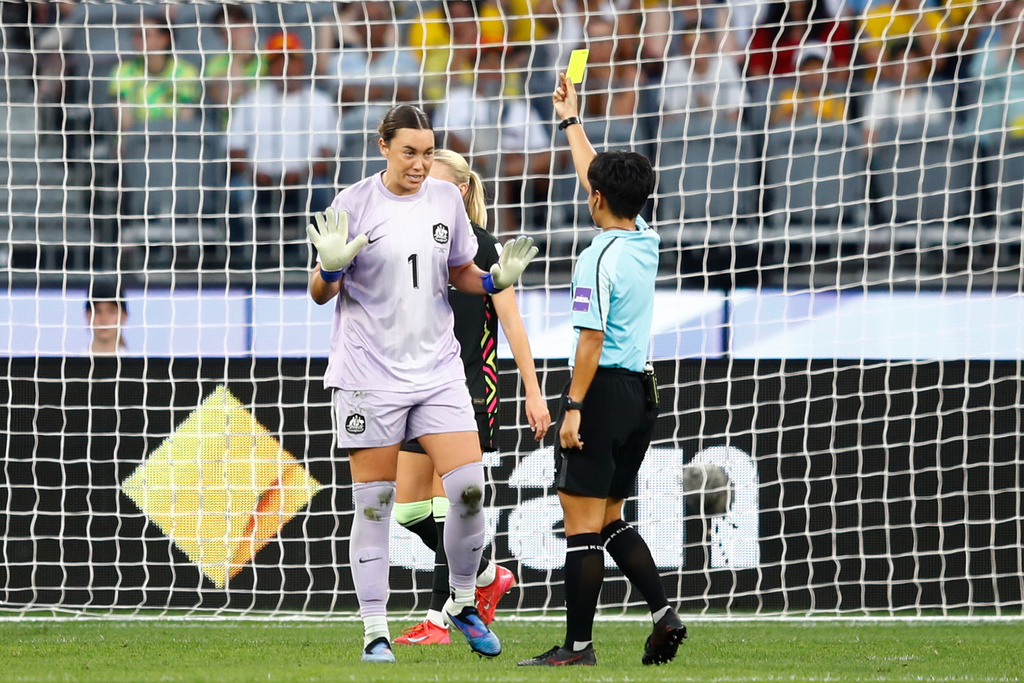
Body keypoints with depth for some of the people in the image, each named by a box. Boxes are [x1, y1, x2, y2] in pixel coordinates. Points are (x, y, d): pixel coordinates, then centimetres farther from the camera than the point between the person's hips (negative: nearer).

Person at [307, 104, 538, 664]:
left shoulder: (446, 199, 5)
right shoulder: (353, 205, -6)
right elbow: (321, 293, 0)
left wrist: (496, 280, -2)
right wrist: (331, 266, -21)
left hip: (436, 368, 3)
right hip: (368, 375, -3)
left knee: (469, 488, -8)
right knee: (373, 505, -2)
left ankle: (462, 603, 13)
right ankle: (375, 631, 7)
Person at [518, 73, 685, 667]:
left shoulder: (599, 259, -15)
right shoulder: (646, 243, 8)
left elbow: (592, 340, -19)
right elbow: (596, 175, 23)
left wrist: (574, 407, -16)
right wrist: (572, 121, 32)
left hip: (603, 393, -8)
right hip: (641, 394, 8)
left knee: (583, 523, -4)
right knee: (610, 520, 16)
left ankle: (578, 644, -3)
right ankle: (664, 614, 2)